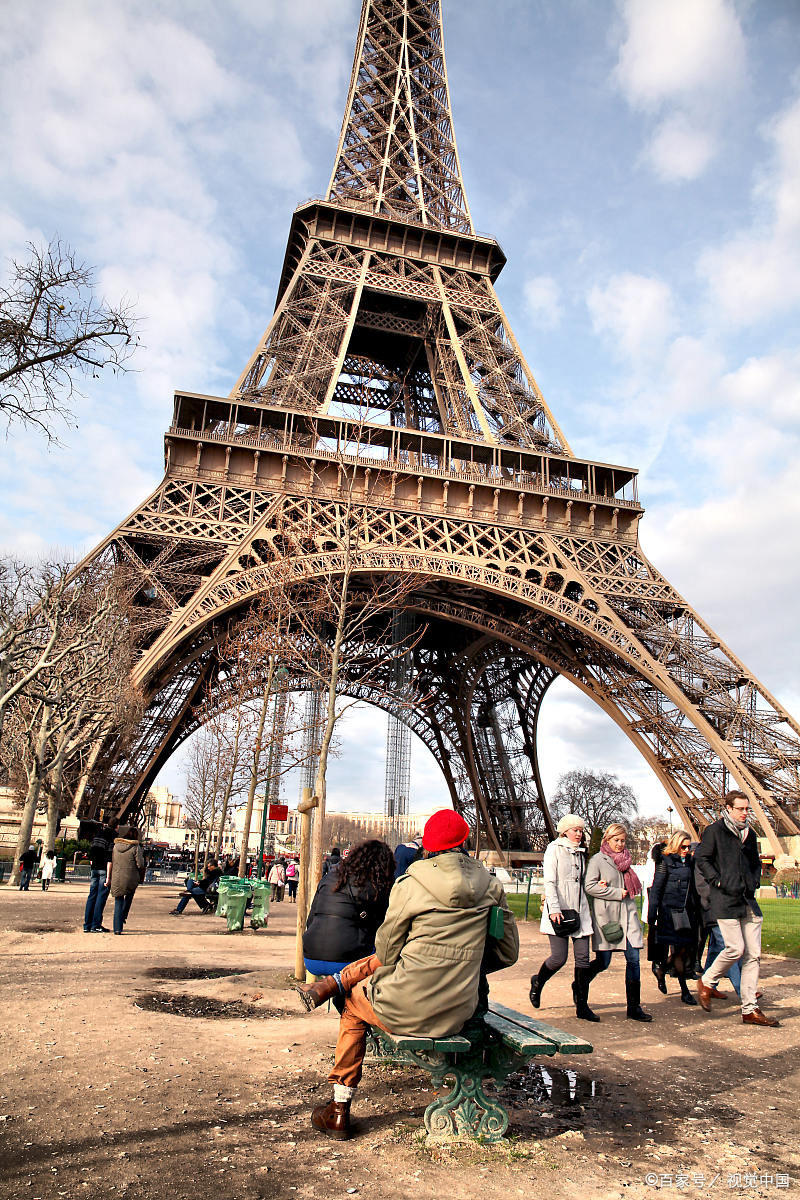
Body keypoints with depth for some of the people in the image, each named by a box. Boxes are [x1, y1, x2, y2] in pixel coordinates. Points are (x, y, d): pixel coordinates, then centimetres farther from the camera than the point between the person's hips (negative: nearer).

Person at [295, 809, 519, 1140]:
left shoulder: (409, 885, -12)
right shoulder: (490, 887, -2)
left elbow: (386, 952, -2)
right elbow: (507, 952, 6)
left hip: (408, 1011, -4)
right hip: (458, 1015, 4)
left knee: (353, 1004, 28)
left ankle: (339, 1112, 35)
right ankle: (330, 985, 33)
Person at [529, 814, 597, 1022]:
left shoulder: (580, 852, 17)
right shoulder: (554, 849, -3)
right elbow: (549, 882, -10)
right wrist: (554, 908, -19)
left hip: (580, 911, 6)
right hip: (559, 911, -6)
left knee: (583, 958, 1)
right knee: (559, 957, -7)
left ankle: (582, 1006, 10)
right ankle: (537, 983, 21)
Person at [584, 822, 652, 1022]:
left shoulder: (625, 860, 16)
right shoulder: (597, 860, -4)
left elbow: (632, 887, 17)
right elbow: (589, 886, -12)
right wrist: (616, 893, -11)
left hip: (628, 914, 6)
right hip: (605, 915, -6)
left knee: (633, 959, -1)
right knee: (603, 962, 0)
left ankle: (634, 1007, 6)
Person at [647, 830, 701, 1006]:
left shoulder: (689, 862, 11)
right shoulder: (665, 861, -7)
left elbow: (692, 888, 17)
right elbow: (656, 889, -7)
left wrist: (696, 912, 13)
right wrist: (652, 915, -10)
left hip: (687, 912, 6)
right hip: (670, 911, -6)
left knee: (686, 949, 4)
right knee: (681, 950, -4)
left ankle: (661, 968, 28)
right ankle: (685, 991, 11)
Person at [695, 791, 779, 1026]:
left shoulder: (750, 834, 16)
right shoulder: (714, 831, -5)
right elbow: (702, 859, -7)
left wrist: (755, 881, 11)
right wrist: (719, 882, -14)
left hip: (748, 901, 6)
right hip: (725, 900, -6)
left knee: (753, 955, 3)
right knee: (736, 949, -11)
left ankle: (750, 1009, 11)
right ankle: (706, 982, 13)